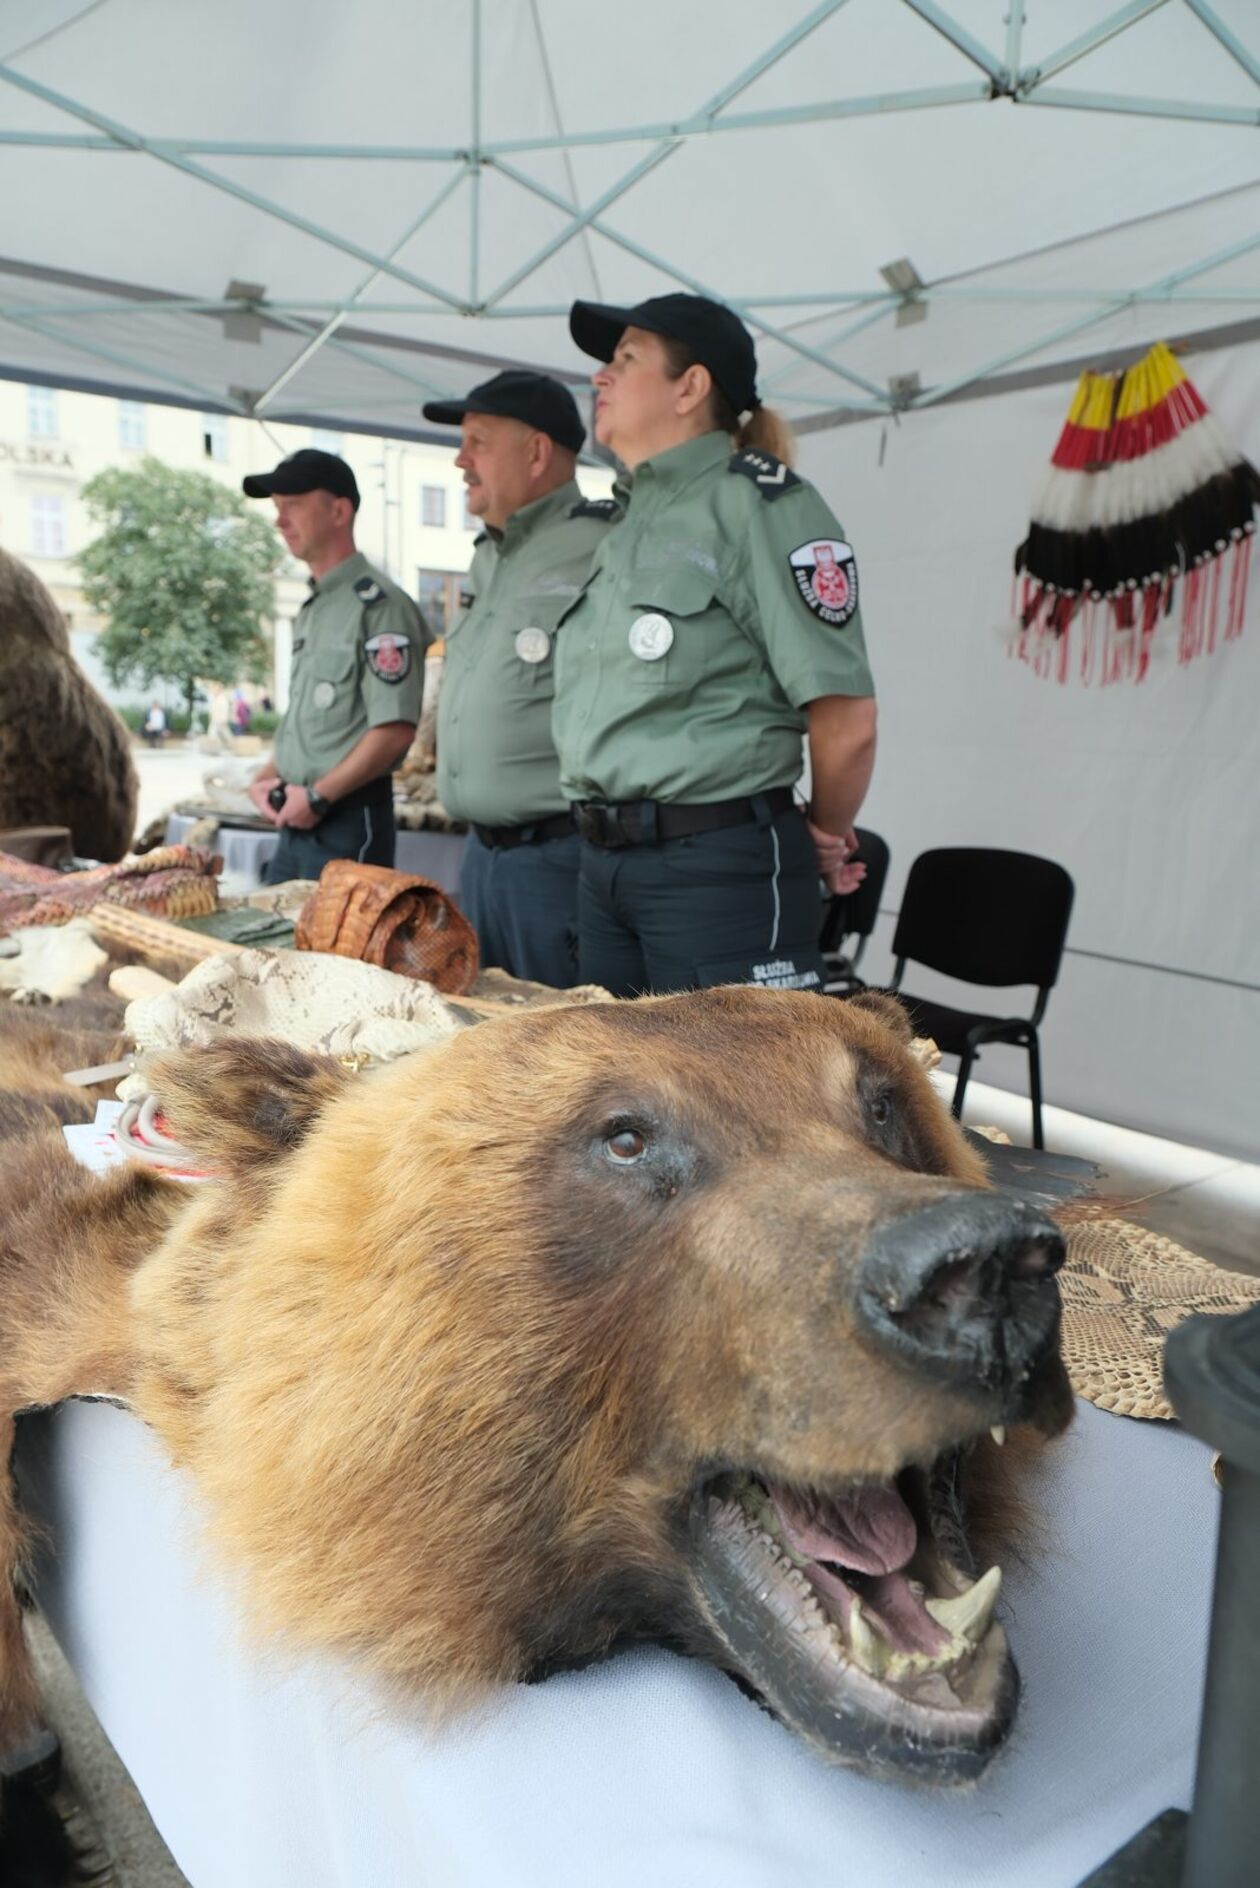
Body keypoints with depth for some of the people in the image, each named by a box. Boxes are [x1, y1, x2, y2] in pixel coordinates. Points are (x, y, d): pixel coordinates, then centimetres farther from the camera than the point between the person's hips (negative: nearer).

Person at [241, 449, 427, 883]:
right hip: (298, 819, 9)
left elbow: (395, 729, -20)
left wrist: (318, 797, -16)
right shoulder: (311, 609, 16)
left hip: (348, 819, -9)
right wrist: (267, 777, 7)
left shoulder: (378, 604, -12)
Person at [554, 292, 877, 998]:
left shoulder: (759, 502, -9)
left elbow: (847, 721, -14)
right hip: (604, 864, 8)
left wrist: (824, 839, 0)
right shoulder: (629, 523, 16)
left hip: (721, 868, -8)